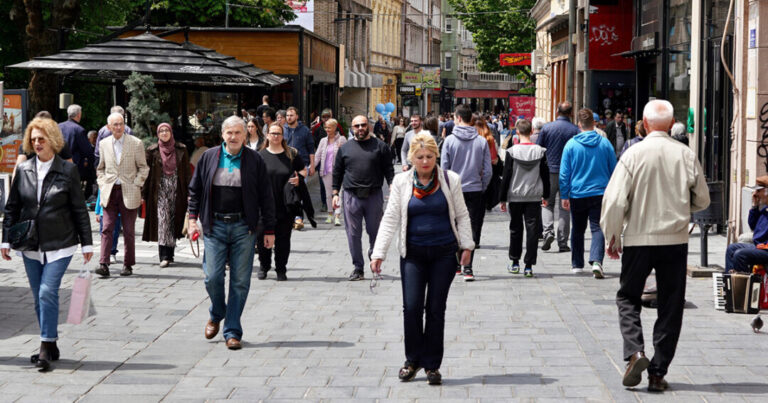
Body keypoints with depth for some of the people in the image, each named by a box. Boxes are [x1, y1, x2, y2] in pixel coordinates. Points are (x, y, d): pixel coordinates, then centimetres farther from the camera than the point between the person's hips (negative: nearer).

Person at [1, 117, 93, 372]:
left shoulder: (67, 171, -3)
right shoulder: (24, 171, 5)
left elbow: (79, 209, 0)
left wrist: (86, 243, 0)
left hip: (59, 245, -4)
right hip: (31, 245, 4)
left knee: (47, 292, -15)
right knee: (39, 298, 9)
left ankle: (46, 346, -10)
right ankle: (51, 347, 19)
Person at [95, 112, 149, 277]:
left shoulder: (136, 143, -1)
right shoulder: (104, 144, 8)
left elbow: (143, 168, 4)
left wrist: (135, 186, -5)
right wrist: (102, 184, 6)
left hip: (129, 193, -2)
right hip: (109, 192, 2)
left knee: (128, 231, 4)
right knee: (107, 228, -8)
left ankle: (128, 265, 14)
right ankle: (104, 264, -11)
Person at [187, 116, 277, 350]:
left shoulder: (255, 160, 3)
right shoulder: (209, 157, 6)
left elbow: (266, 196, 5)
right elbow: (195, 190, 14)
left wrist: (269, 230, 2)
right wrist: (193, 218, 4)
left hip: (244, 227, -1)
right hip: (214, 226, 1)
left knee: (240, 281, 0)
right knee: (213, 277, -3)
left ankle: (232, 331, 9)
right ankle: (216, 315, 26)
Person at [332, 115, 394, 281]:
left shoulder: (380, 146, 6)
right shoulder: (345, 148, 11)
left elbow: (389, 170, 5)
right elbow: (337, 172, 14)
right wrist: (335, 193, 6)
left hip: (374, 195, -1)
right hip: (351, 196, 1)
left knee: (375, 231, 3)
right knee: (354, 234, 1)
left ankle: (374, 257, 31)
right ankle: (358, 268, 9)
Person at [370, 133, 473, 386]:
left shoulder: (450, 180, 2)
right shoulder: (402, 182, 3)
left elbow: (461, 216, 9)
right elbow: (390, 218, 2)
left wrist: (466, 245, 1)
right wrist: (379, 253, -4)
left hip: (444, 253, 0)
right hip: (413, 253, 1)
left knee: (436, 308, 1)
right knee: (411, 307, -6)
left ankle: (432, 365, 11)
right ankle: (413, 360, 13)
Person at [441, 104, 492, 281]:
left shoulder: (449, 140, -5)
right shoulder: (481, 141, -2)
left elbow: (444, 168, -3)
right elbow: (487, 170, -1)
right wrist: (482, 187, 12)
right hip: (475, 190, 0)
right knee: (472, 229, 1)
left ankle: (454, 264, 23)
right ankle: (468, 267, -9)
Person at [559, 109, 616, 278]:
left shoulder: (571, 144, -5)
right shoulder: (605, 143, 0)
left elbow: (564, 173, -3)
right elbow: (613, 169, 7)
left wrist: (564, 196, 4)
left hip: (577, 194, 0)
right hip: (600, 193, 0)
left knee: (577, 229, 14)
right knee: (597, 228, -2)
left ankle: (577, 265, 21)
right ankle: (596, 261, -23)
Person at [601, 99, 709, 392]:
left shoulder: (634, 154, -8)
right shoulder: (686, 156, -2)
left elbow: (615, 200, -11)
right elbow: (702, 201, 8)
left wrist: (612, 237, 2)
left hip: (638, 239, -1)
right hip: (676, 240, 1)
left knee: (628, 297, 13)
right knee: (670, 307, 9)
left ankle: (634, 352, -9)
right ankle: (658, 373, 8)